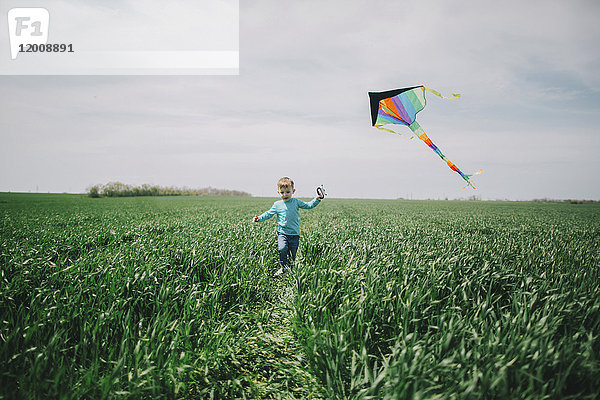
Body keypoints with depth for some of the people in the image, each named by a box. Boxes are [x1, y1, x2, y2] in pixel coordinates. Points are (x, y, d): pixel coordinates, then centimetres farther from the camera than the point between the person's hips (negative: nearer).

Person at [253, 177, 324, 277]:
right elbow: (269, 214, 10)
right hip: (282, 232, -1)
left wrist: (317, 199, 0)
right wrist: (259, 218, -2)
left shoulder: (296, 202, 6)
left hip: (294, 233, 1)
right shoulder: (277, 205, 4)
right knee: (282, 249, -23)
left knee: (292, 253, 4)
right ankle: (283, 267, -5)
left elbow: (308, 205, 12)